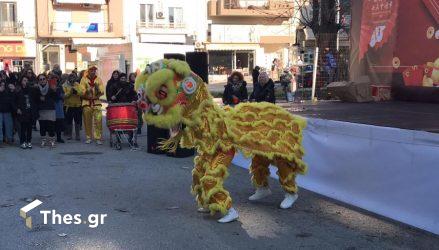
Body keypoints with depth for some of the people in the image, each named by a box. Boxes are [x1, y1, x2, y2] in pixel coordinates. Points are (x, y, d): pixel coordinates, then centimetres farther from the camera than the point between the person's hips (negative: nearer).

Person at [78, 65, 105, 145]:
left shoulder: (98, 80, 6)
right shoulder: (84, 79, 4)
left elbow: (102, 92, 1)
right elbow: (81, 92, -3)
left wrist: (98, 90, -19)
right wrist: (86, 92, -22)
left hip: (96, 102, 0)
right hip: (86, 103, 0)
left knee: (98, 120, -11)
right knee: (87, 121, 3)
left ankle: (98, 138, -8)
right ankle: (88, 137, 15)